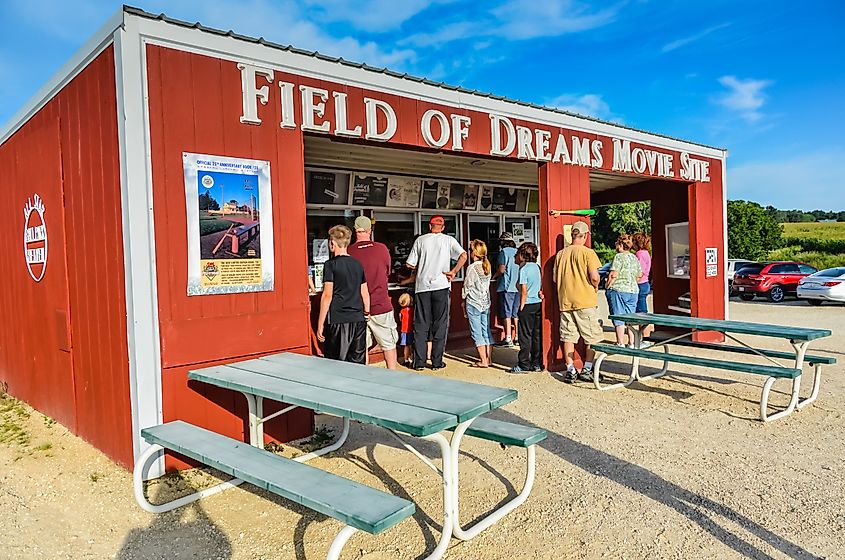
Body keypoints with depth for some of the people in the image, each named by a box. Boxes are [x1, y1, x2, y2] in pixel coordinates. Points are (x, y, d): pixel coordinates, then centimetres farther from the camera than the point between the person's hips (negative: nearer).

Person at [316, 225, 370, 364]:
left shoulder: (331, 265, -7)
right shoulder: (358, 264, 10)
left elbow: (327, 295, -10)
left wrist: (320, 324, -6)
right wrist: (367, 312, 26)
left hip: (338, 320, -6)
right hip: (359, 320, 6)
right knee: (358, 364, 10)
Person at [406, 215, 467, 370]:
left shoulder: (420, 240, 8)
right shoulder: (448, 240, 5)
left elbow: (410, 264, 7)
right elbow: (463, 255, -10)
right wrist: (453, 272, -3)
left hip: (422, 286, 1)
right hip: (441, 286, -1)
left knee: (420, 325, 7)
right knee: (440, 325, 6)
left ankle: (419, 362, 9)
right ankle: (437, 362, 8)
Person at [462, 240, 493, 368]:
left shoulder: (472, 268, -14)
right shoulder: (487, 266, 5)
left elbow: (467, 286, -8)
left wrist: (464, 299, 6)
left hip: (473, 304, -7)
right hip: (486, 303, 7)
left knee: (477, 333, -1)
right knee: (486, 331, 12)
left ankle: (483, 361, -2)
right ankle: (488, 358, 17)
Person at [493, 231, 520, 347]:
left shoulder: (504, 251, -5)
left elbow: (501, 269, -12)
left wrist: (494, 276, 5)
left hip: (506, 287, -6)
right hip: (518, 286, 6)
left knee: (506, 313, -5)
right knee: (516, 313, 11)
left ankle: (508, 338, -8)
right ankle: (517, 337, 13)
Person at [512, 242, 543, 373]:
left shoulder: (523, 269, -11)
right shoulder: (538, 267, 9)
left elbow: (524, 291, -14)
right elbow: (542, 285, 13)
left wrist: (521, 307, -10)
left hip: (528, 305, -7)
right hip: (539, 304, 7)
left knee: (525, 336, 0)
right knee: (537, 335, 10)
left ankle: (524, 365, 4)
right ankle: (537, 363, 15)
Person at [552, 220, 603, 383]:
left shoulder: (560, 254, 6)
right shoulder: (588, 253, -8)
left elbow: (555, 279, 10)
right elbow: (594, 277, -15)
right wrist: (595, 287, 4)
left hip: (565, 301, 4)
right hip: (586, 302, -4)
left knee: (568, 337, 9)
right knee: (592, 337, 9)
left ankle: (570, 371, 10)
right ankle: (587, 370, 9)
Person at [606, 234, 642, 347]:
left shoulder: (618, 257, -11)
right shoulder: (635, 258, 12)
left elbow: (613, 274, -18)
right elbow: (639, 275, 17)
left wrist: (608, 285, -6)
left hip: (618, 290, -7)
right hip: (634, 291, 7)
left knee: (618, 318, 0)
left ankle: (620, 343, 3)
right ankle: (632, 343, 15)